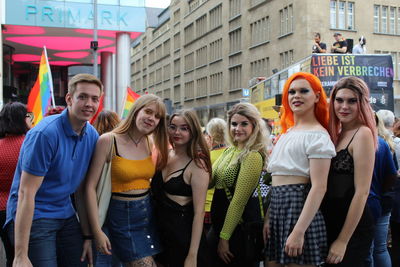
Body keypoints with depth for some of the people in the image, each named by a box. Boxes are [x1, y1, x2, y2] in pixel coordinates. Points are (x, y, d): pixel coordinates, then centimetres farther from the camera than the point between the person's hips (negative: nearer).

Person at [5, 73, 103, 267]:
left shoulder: (92, 136, 1)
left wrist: (87, 235, 4)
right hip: (33, 217, -6)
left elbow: (83, 189, 7)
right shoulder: (44, 134, -20)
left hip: (66, 215, 7)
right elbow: (26, 193, -22)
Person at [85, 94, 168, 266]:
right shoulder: (108, 141, -13)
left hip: (148, 212, 6)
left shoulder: (150, 143, 4)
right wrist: (97, 231, -15)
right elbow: (90, 187, -13)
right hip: (122, 216, -6)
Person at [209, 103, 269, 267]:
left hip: (237, 228, -8)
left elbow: (239, 202, -20)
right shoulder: (229, 151, 7)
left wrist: (224, 238, -17)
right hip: (218, 223, 8)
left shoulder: (252, 156, -19)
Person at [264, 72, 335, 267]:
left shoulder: (317, 135, -8)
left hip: (299, 205, -8)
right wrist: (268, 217, 8)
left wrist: (299, 231, -21)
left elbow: (319, 187, -16)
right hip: (277, 206, 8)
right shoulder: (287, 133, 16)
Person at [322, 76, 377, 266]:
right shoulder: (335, 134, 9)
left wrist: (343, 240, -16)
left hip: (353, 227, -7)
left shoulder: (363, 133, -13)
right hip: (329, 223, 7)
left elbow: (362, 192, -17)